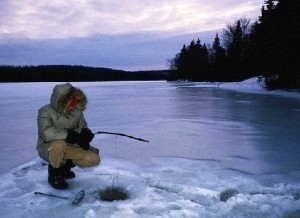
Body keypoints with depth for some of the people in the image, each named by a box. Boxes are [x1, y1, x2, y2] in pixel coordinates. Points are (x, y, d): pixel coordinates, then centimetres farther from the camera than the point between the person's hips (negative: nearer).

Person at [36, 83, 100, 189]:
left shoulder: (77, 112, -6)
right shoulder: (46, 111, -20)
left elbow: (83, 127, 3)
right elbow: (47, 133, -35)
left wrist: (86, 133, -21)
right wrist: (69, 134, -33)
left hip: (69, 147, 5)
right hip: (48, 148, -4)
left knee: (94, 159, -14)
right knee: (59, 144, -39)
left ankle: (65, 165, 13)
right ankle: (54, 173, -8)